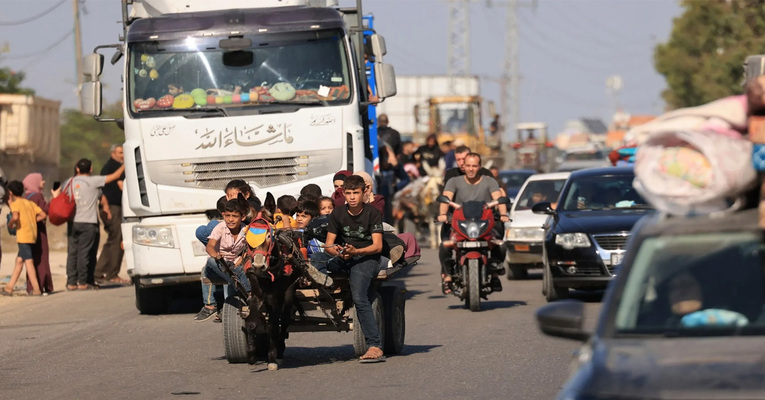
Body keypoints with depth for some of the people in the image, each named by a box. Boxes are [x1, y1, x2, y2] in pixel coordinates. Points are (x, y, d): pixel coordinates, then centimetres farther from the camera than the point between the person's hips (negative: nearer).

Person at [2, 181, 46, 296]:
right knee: (19, 260, 13)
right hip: (32, 234, 8)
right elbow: (43, 215, 8)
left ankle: (36, 289, -12)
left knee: (28, 261, -7)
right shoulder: (30, 203, 16)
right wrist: (31, 221, 14)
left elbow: (15, 217, -23)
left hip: (23, 236, -8)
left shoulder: (15, 204, -4)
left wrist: (10, 224, -4)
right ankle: (9, 288, 17)